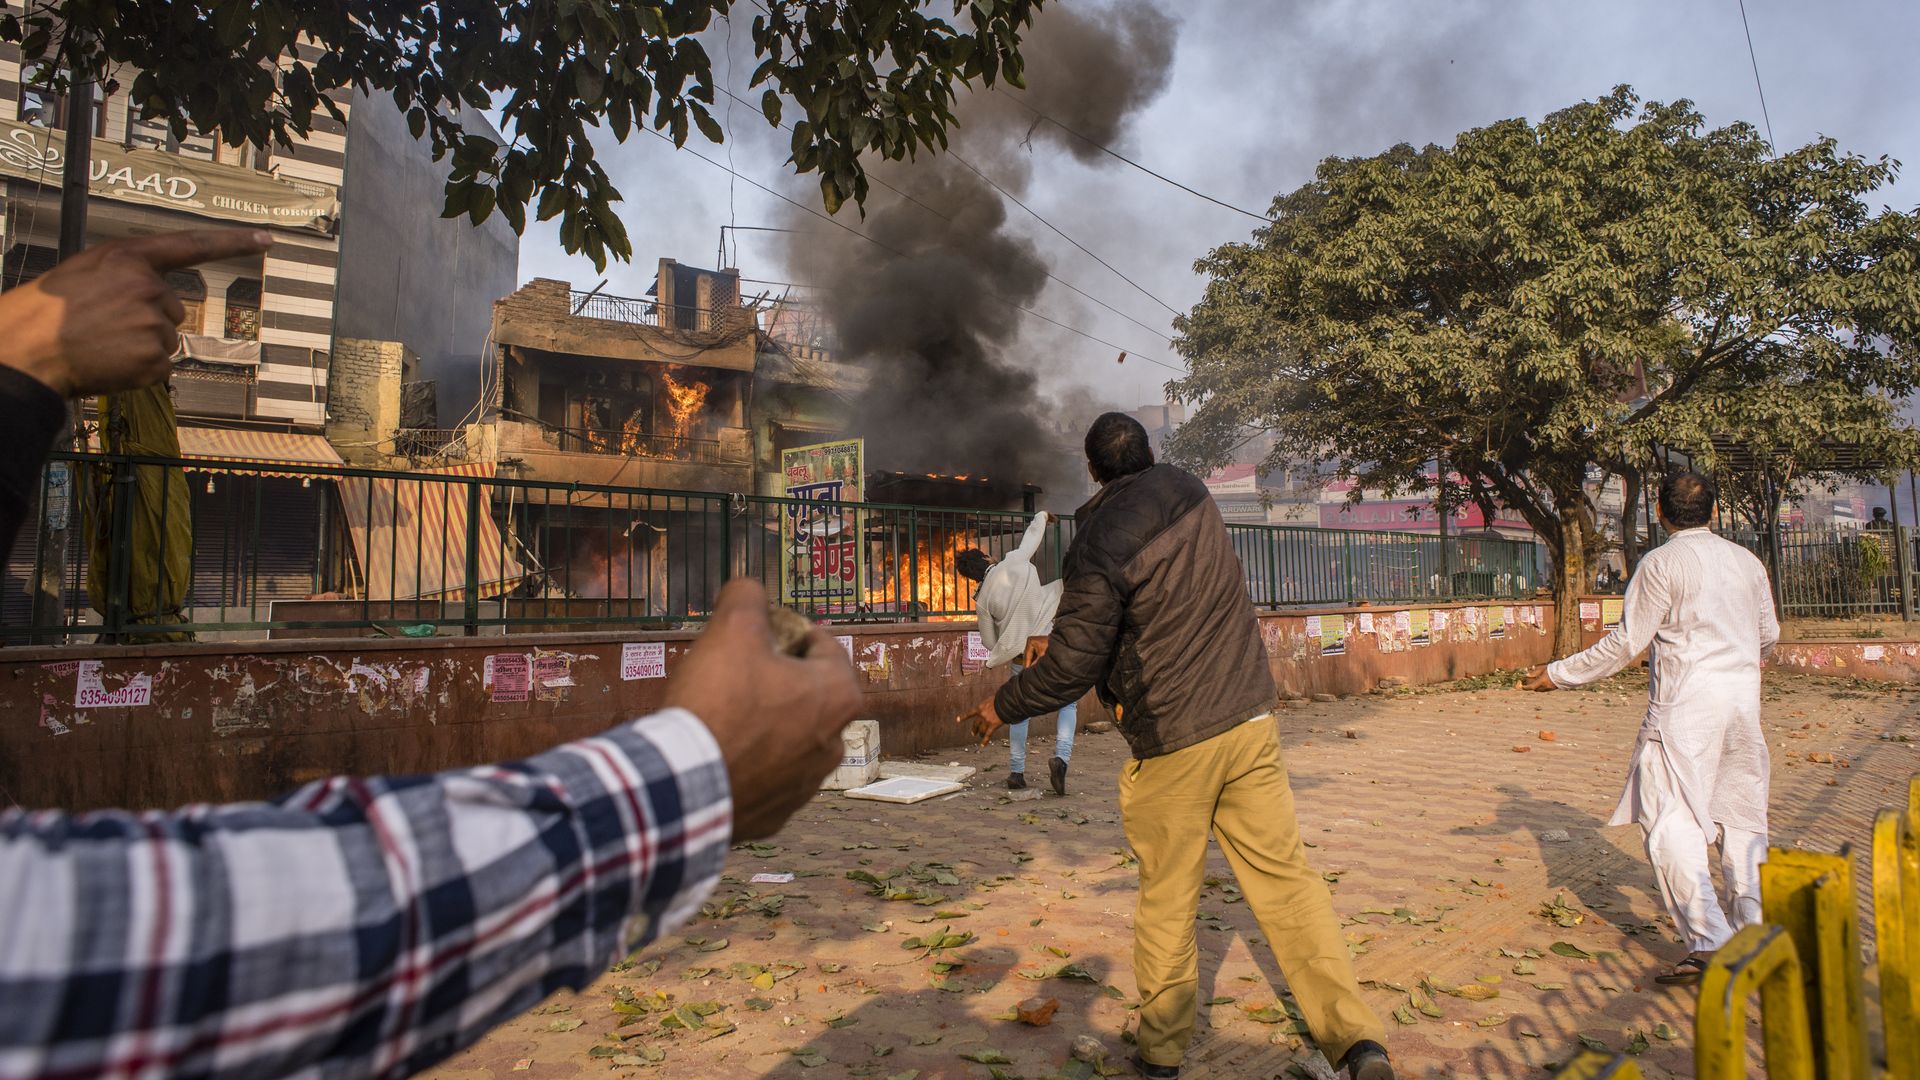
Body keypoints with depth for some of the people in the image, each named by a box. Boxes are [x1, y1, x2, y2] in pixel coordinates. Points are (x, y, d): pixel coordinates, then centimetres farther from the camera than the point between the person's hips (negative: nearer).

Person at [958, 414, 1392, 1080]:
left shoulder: (1100, 541, -14)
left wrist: (1002, 707, 2)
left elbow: (1073, 663, -13)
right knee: (1284, 875, 10)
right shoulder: (1191, 495, 5)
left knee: (1166, 897, 9)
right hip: (1250, 719, 5)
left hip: (1171, 742, -5)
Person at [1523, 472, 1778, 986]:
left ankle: (1709, 943, -9)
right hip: (1743, 702, 7)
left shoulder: (1661, 563, -9)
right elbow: (1768, 634, 22)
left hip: (1686, 707, -7)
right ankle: (1755, 930, 26)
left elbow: (1625, 643, -11)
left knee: (1672, 823, -4)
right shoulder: (1747, 561, 10)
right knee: (1741, 817, 17)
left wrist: (1559, 673, -3)